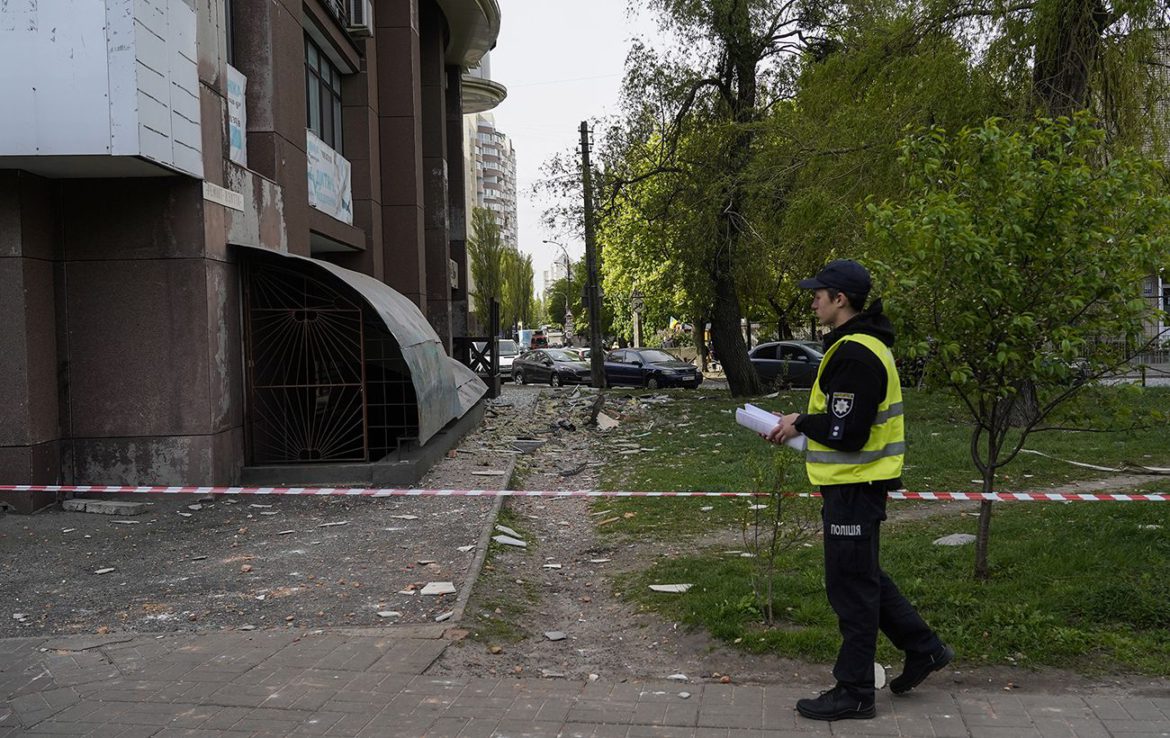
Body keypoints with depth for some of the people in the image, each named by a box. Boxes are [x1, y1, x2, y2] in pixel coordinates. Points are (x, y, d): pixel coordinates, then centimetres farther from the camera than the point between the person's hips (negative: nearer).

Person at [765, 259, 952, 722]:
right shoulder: (864, 344, 13)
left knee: (851, 586, 0)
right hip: (854, 482, 11)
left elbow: (846, 432, -26)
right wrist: (802, 425, 9)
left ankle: (854, 692, 12)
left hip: (854, 488, -11)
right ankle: (924, 648, 31)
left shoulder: (854, 354, -21)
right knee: (861, 577, 22)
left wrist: (800, 423, -11)